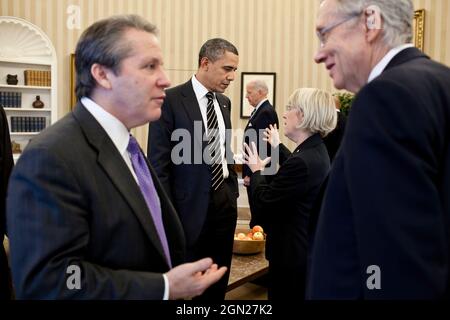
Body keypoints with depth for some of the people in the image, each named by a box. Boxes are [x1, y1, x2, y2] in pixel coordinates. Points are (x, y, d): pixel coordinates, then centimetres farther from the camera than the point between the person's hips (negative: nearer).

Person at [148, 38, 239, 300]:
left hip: (224, 201, 7)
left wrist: (233, 190, 12)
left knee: (218, 284, 15)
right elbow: (159, 164, -12)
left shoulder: (224, 102, 11)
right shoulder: (171, 100, -11)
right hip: (191, 206, -6)